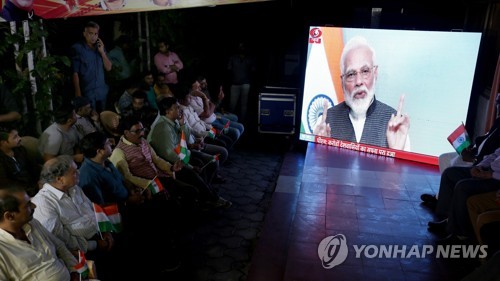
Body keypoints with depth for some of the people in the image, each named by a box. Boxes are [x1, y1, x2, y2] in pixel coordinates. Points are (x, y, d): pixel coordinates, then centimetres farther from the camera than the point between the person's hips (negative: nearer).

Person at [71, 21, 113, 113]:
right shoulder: (77, 48, -6)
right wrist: (78, 92, -13)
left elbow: (108, 68, 6)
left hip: (102, 91, 5)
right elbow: (75, 72, -9)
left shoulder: (100, 47, 10)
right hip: (87, 92, -5)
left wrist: (102, 52, -6)